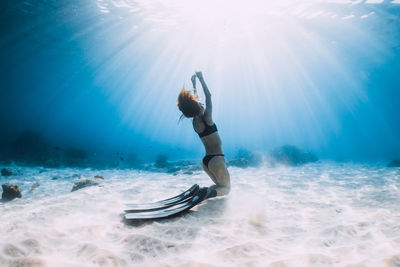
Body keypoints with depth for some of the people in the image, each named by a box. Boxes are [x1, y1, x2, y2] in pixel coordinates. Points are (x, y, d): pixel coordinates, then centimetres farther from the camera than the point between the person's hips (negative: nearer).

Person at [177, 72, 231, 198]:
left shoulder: (195, 122, 3)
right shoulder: (206, 118, -15)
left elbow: (194, 100, 16)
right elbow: (208, 96, -7)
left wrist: (194, 84, 23)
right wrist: (201, 79, 1)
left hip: (206, 160, 8)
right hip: (216, 158, -8)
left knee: (219, 185, 24)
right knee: (226, 188, 2)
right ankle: (210, 193, -27)